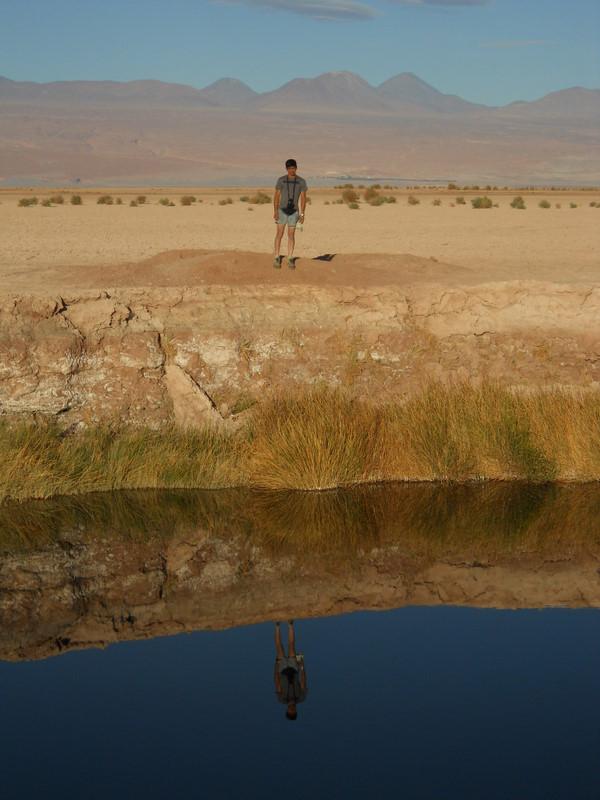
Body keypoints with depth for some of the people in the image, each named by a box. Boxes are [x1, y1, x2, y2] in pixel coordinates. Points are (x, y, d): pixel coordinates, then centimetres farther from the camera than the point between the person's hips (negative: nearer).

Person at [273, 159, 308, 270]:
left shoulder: (301, 181, 1)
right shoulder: (281, 180, -1)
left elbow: (303, 198, 2)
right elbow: (276, 196, -1)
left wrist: (302, 214, -4)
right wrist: (275, 211, -9)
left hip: (294, 211, 1)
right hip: (282, 210, -1)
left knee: (291, 235, 3)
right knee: (279, 233, -3)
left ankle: (290, 259, 7)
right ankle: (276, 258, 1)